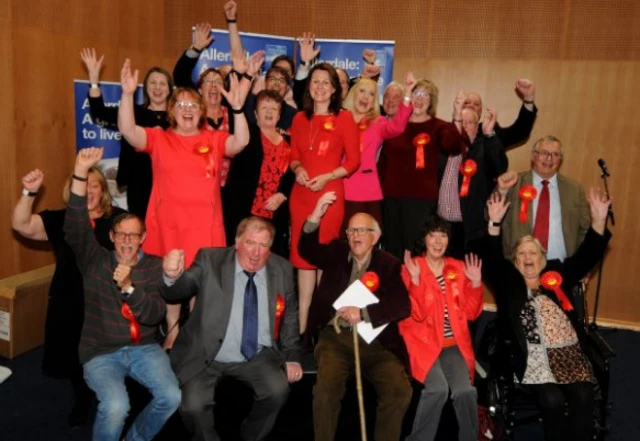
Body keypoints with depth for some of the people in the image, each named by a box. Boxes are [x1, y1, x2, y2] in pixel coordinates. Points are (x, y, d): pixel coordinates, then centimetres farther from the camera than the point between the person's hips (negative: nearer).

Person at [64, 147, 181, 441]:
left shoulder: (155, 266, 1)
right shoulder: (95, 261, 2)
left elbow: (155, 315, -9)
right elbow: (76, 228, -16)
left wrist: (129, 287, -27)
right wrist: (81, 173, -26)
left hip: (144, 348, 2)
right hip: (101, 352, -1)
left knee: (171, 397, -19)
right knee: (115, 405, -27)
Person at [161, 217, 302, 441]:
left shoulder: (282, 269, -2)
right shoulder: (210, 260, -9)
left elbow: (289, 315, 9)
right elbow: (178, 291, -15)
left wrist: (292, 357, 5)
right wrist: (173, 275, -38)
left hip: (258, 357, 2)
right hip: (207, 356, -1)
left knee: (278, 390, -21)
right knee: (193, 406, -21)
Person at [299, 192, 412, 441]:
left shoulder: (389, 264, 5)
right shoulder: (337, 253, 11)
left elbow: (402, 306, -6)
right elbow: (308, 250, -7)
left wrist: (363, 313, -17)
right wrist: (316, 216, -22)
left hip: (376, 341, 0)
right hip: (336, 336, 0)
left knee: (400, 391, -20)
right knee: (326, 389, -26)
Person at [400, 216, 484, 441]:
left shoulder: (458, 268, 10)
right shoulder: (410, 268, -2)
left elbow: (471, 313, 9)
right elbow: (417, 315, -11)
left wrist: (475, 283, -4)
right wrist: (415, 278, -22)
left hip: (454, 344, 3)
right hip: (424, 342, -3)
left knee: (465, 391, -22)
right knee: (438, 388, -27)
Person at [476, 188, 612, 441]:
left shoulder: (556, 277, 19)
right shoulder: (509, 283, 12)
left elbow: (585, 256, 13)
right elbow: (491, 260, -3)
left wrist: (598, 220, 0)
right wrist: (495, 223, -17)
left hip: (569, 351, 3)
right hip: (533, 355, -3)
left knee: (583, 397, -22)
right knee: (552, 400, -25)